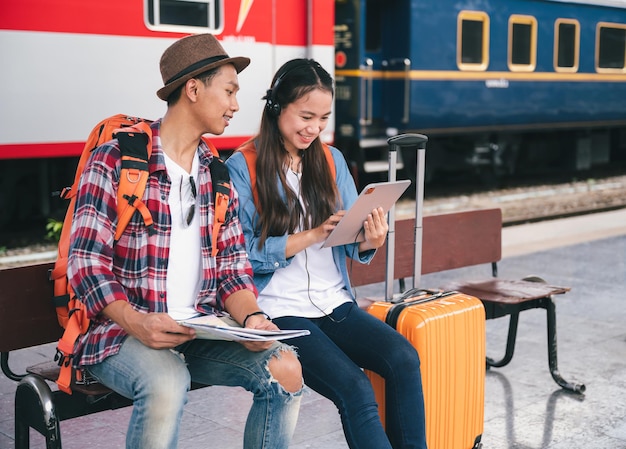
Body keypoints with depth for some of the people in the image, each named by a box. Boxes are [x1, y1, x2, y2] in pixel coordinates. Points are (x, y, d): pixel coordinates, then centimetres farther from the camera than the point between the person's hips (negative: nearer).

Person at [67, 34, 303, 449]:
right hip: (122, 331, -5)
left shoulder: (218, 176, 14)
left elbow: (232, 266, 11)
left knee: (284, 368, -18)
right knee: (167, 385, -35)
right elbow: (88, 263, -10)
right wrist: (136, 323, -26)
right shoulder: (114, 162, -5)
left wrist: (251, 316, -10)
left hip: (201, 332, 5)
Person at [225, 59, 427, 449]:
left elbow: (352, 246, 11)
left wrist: (370, 241, -13)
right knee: (355, 388, -26)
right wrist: (314, 235, -17)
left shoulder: (332, 161, 13)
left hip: (336, 302, 5)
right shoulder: (242, 168, -3)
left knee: (404, 359, -21)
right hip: (280, 311, -5)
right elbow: (243, 254, -10)